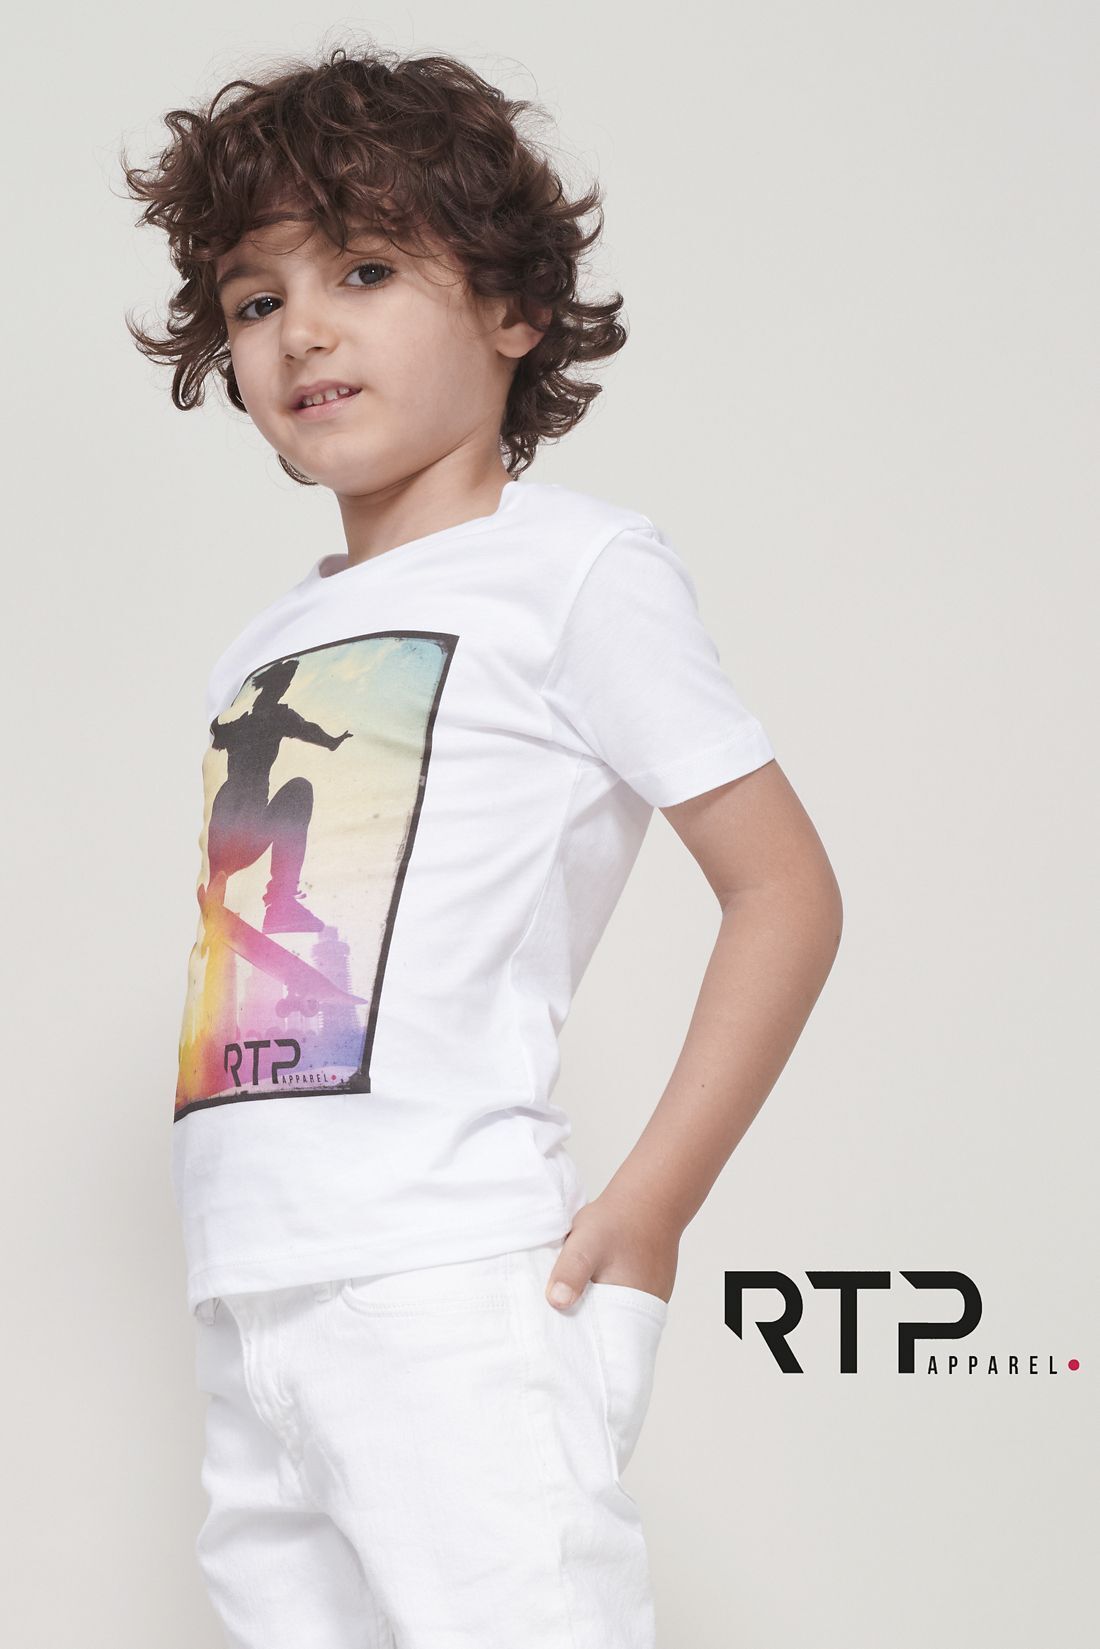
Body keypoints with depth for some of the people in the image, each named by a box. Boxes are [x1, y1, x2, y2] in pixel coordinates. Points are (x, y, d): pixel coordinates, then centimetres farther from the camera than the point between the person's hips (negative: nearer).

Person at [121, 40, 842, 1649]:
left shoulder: (576, 568, 1)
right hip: (248, 1313, 7)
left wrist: (649, 1207, -11)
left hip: (452, 1288, -7)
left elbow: (787, 889, -4)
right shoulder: (260, 654, 21)